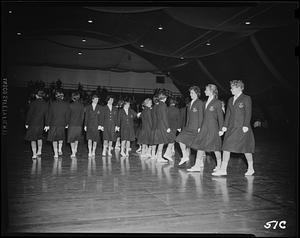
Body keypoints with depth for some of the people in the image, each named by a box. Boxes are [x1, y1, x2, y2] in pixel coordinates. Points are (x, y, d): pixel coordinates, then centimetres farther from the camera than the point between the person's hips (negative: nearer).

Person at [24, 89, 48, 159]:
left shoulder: (33, 103, -11)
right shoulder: (46, 104, -1)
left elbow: (29, 114, -8)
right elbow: (46, 115, 3)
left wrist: (27, 123, 0)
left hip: (33, 123, -4)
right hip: (41, 123, 4)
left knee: (33, 139, 4)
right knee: (39, 137, 23)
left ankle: (34, 154, 1)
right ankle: (39, 151, 30)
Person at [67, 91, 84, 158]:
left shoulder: (70, 105, -9)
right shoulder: (82, 105, -1)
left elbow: (68, 115, -4)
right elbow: (82, 115, 3)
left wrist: (67, 123, 6)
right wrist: (81, 123, 12)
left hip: (72, 124, -3)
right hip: (79, 124, 3)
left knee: (71, 139, 6)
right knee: (76, 138, 20)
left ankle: (73, 153, 2)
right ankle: (75, 150, 22)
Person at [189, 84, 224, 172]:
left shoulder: (217, 103, -5)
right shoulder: (206, 102, 15)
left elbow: (220, 117, -6)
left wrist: (220, 129, -9)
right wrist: (200, 127, 13)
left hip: (213, 127, -7)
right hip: (204, 127, 7)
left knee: (215, 147, 1)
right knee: (200, 145, 1)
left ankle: (219, 166, 17)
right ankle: (197, 165, 4)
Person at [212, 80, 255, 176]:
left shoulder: (246, 99, -1)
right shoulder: (230, 100, 17)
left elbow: (248, 113, -7)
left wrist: (246, 125, -15)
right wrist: (225, 126, 8)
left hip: (242, 128, -6)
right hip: (231, 128, 6)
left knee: (246, 149, 3)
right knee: (226, 147, -2)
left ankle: (250, 168, 21)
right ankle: (223, 169, 1)